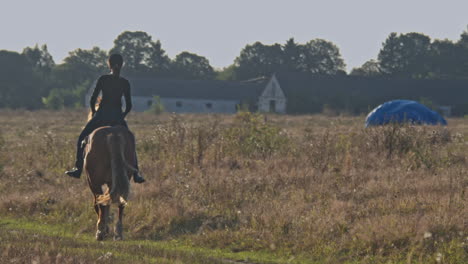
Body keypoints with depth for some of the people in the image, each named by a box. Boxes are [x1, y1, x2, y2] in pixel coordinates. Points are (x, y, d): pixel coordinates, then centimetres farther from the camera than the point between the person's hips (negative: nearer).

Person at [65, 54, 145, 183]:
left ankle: (78, 169, 5)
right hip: (117, 117, 2)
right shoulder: (125, 83, 1)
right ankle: (135, 174, 9)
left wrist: (93, 113, 13)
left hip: (101, 115, -2)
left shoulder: (102, 79, -4)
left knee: (81, 138, 14)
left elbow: (92, 100, -4)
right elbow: (129, 105, 1)